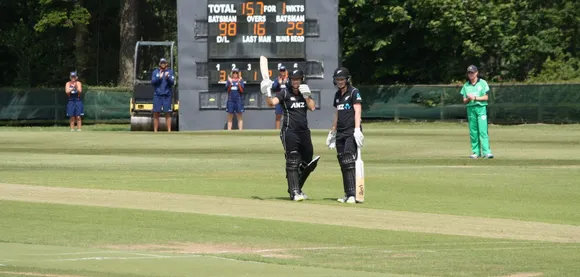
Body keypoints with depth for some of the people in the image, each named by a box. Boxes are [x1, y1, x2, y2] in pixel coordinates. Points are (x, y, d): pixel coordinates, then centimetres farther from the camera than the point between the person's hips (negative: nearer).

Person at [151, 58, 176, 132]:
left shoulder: (170, 72, 7)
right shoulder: (155, 72, 11)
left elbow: (172, 82, -3)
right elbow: (153, 82, 0)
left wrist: (167, 77, -22)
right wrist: (159, 77, -15)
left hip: (167, 95, -1)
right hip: (157, 95, 1)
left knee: (168, 114, -2)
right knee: (156, 114, 1)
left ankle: (169, 131, 0)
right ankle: (155, 131, 5)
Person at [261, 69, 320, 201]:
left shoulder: (305, 92, 13)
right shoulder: (284, 93, -2)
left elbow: (312, 107, 1)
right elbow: (272, 102, -19)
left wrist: (306, 96, -10)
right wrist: (268, 94, -37)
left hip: (304, 131, 6)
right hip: (289, 132, -6)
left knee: (307, 162, 9)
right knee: (292, 162, -12)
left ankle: (297, 189, 24)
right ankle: (294, 192, -12)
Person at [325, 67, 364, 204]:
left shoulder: (354, 92, -4)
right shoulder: (338, 95, 18)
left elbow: (357, 111, -14)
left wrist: (357, 129, -25)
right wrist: (332, 132, 27)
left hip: (351, 132, -8)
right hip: (340, 133, 8)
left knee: (349, 162, -16)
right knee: (343, 164, 5)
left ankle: (353, 194, -20)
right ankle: (347, 194, 8)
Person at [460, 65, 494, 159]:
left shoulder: (483, 83, 4)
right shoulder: (466, 86, 12)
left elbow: (485, 97, -2)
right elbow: (464, 101, 10)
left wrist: (475, 98, -13)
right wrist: (468, 99, -11)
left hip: (481, 108, -3)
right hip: (470, 108, 3)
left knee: (483, 131, -11)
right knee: (473, 132, 2)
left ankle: (486, 152, -17)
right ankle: (476, 152, 7)